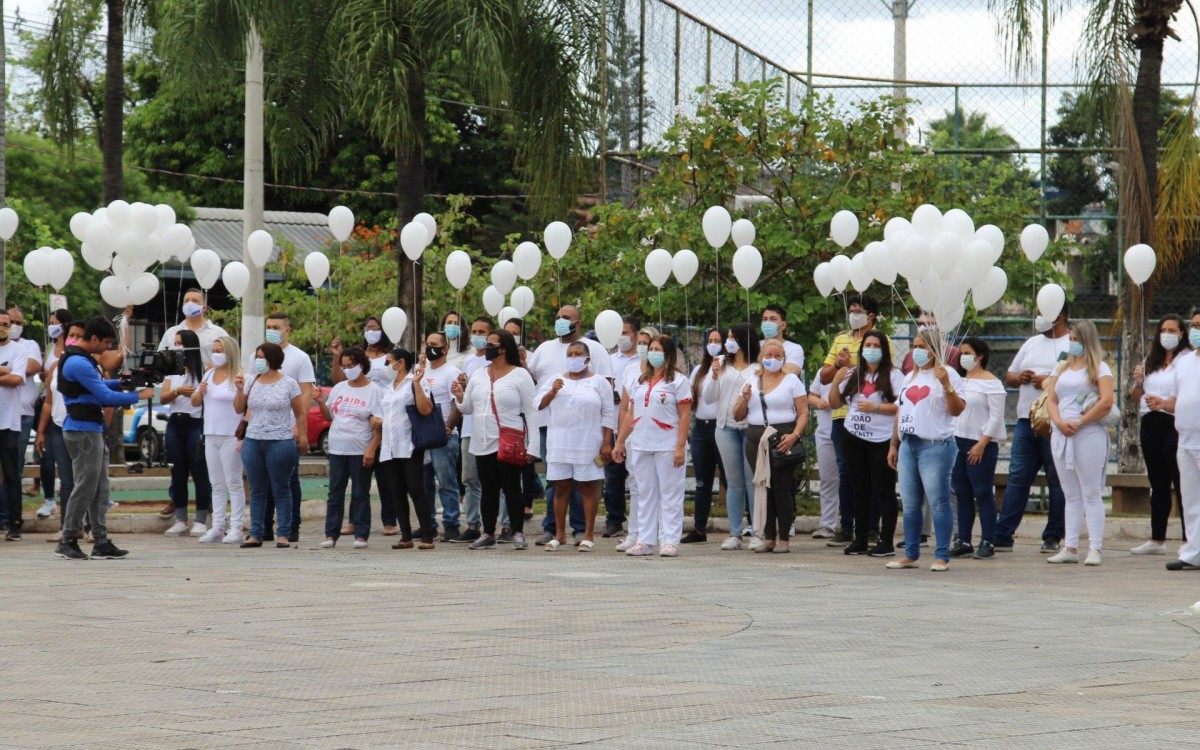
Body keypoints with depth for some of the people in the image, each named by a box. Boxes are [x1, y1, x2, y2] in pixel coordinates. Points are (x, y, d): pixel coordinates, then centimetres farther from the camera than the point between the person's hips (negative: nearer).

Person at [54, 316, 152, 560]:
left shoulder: (83, 359, 15)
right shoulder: (79, 363, -18)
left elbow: (98, 386, 25)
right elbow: (105, 396, -19)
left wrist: (121, 382, 9)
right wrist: (138, 396, -10)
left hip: (93, 431, 11)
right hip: (83, 432, -11)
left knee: (100, 489, 9)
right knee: (85, 487, -6)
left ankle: (101, 542, 9)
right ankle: (67, 542, 0)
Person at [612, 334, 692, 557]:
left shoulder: (678, 381, -2)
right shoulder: (640, 381, 16)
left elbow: (684, 416, -8)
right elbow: (631, 414, 18)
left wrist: (680, 447, -15)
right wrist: (620, 442, 14)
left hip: (668, 446, -6)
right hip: (640, 445, 6)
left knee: (670, 494, -2)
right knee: (645, 494, 8)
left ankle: (670, 541, 0)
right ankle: (645, 541, 11)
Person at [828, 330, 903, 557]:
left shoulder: (894, 375, -4)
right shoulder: (853, 375, 12)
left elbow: (902, 406, -14)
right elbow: (834, 404, 14)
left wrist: (875, 407, -18)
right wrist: (835, 383, -2)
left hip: (881, 441, -5)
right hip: (854, 439, 6)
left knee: (884, 491, -3)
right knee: (859, 491, 10)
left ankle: (886, 542, 0)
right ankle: (860, 540, 15)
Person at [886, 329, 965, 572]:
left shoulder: (947, 374, -2)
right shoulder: (910, 378, 20)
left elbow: (957, 410, -10)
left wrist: (946, 385, -22)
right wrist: (894, 445, 20)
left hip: (935, 445, -7)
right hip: (908, 445, 7)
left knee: (938, 503, -6)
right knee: (910, 504, 9)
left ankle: (942, 557, -4)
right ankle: (910, 554, 15)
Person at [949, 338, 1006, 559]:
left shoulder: (991, 383, -6)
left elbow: (996, 417, -11)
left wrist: (982, 444, -16)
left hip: (981, 444, -7)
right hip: (957, 441, 7)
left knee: (983, 494, -5)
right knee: (962, 494, 7)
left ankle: (987, 543, -3)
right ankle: (963, 542, 11)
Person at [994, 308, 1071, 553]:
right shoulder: (1032, 343, 21)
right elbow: (1008, 376, 26)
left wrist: (1050, 381, -16)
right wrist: (1019, 378, 3)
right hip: (1026, 421, 6)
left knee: (1057, 480, 0)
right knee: (1017, 478, 3)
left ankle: (1053, 537, 5)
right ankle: (1002, 535, 2)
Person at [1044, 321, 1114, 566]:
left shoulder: (1099, 368, 0)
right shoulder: (1062, 368, 18)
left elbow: (1106, 402, -13)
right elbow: (1051, 399, 11)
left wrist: (1079, 423, -14)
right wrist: (1059, 422, -8)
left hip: (1089, 435, -6)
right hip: (1061, 435, 6)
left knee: (1091, 494, -5)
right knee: (1071, 496, 8)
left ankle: (1094, 549, -7)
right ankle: (1070, 548, 8)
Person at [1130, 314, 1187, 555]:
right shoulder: (1150, 361, 16)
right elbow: (1137, 397, 22)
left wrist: (1164, 403, -25)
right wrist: (1137, 383, 1)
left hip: (1174, 424, -7)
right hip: (1150, 424, 7)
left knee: (1181, 482, -9)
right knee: (1158, 483, 11)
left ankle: (1189, 539, -9)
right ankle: (1157, 540, 15)